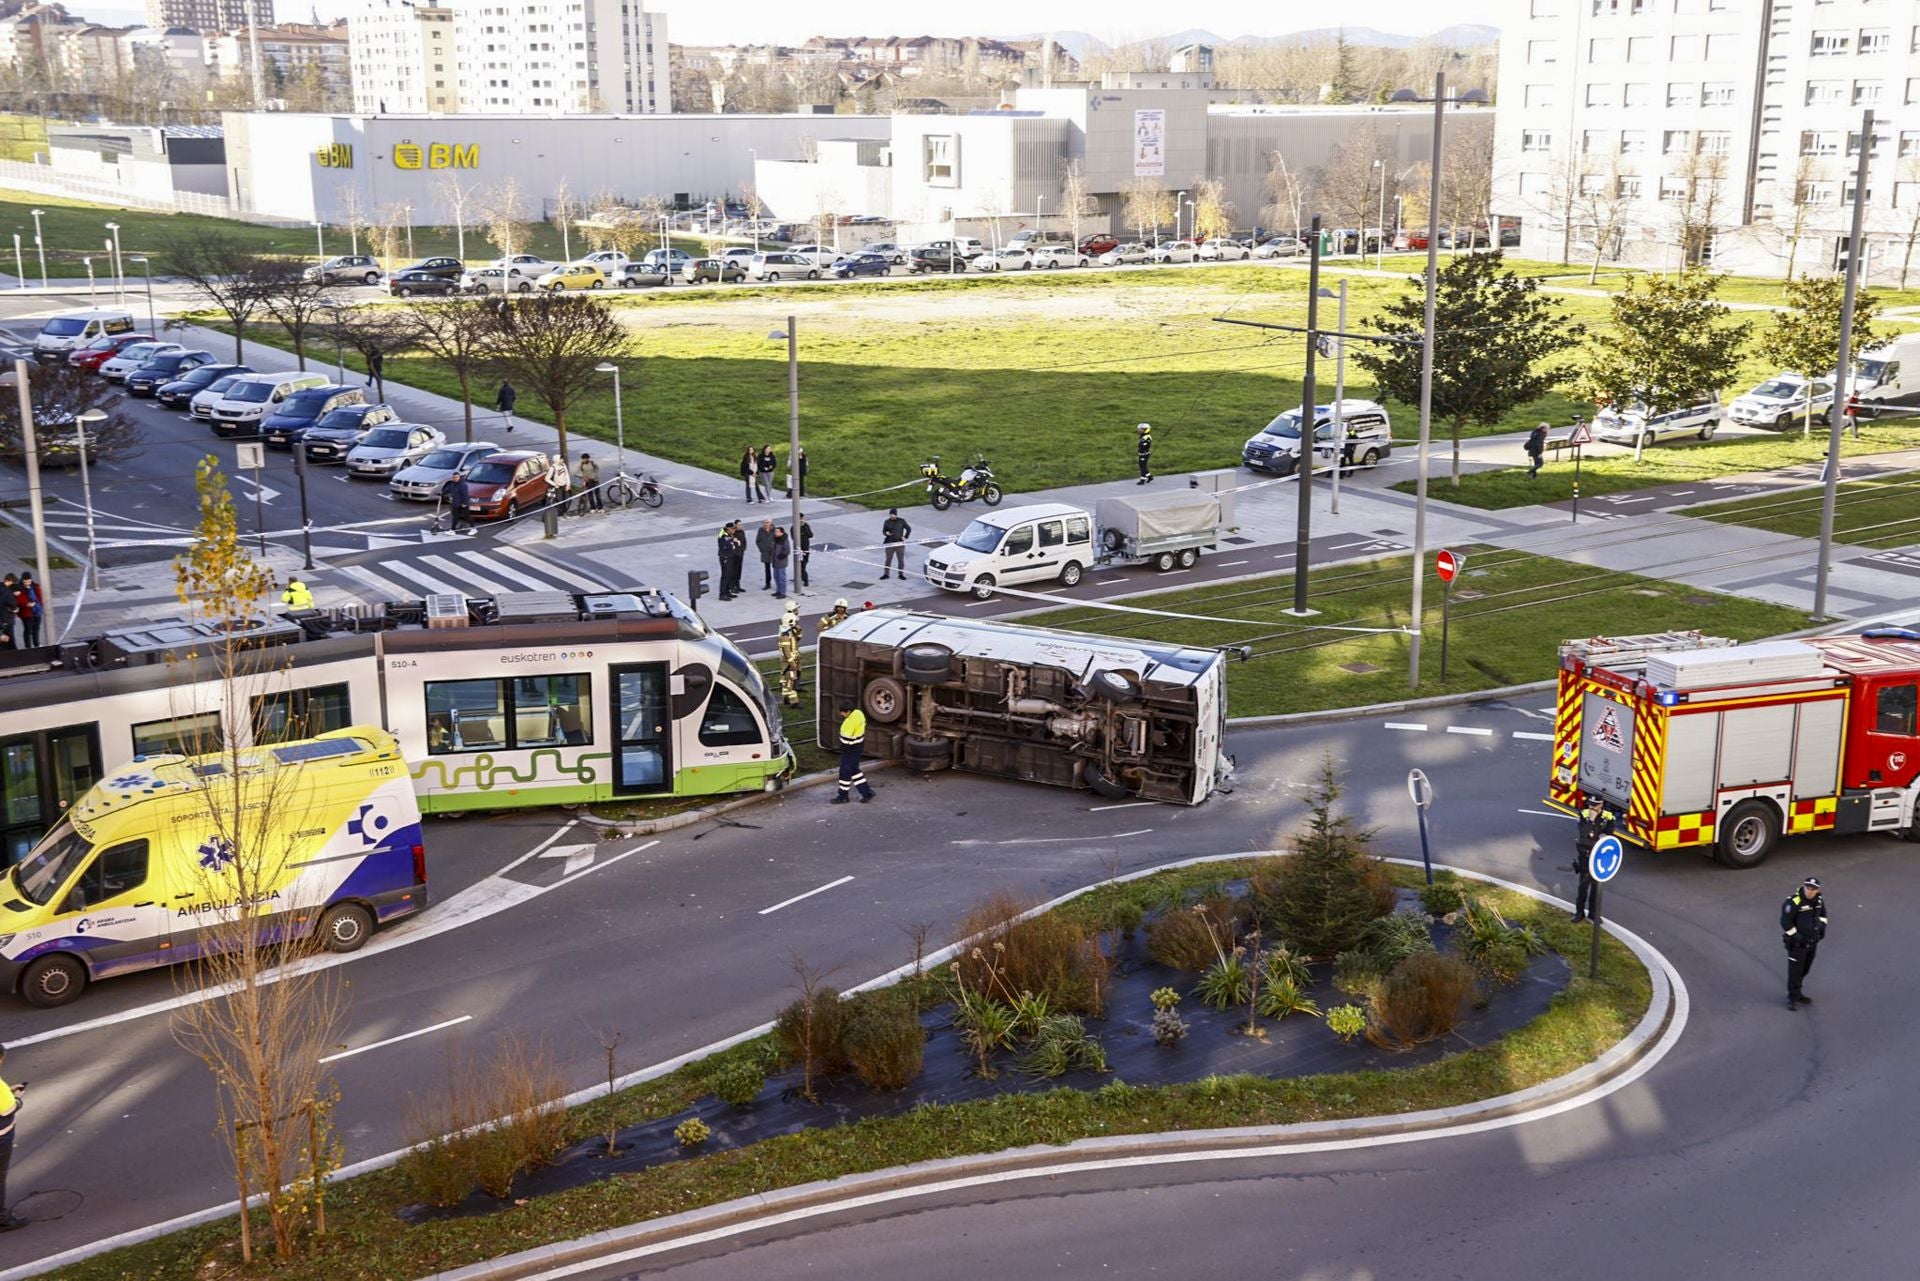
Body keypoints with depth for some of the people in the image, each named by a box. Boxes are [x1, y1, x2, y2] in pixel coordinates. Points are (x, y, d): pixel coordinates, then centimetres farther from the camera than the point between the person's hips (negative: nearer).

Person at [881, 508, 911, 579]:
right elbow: (883, 531, 6)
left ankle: (901, 574, 15)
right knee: (888, 559, 2)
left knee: (901, 560, 4)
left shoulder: (901, 521, 2)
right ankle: (886, 574, 11)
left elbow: (909, 529, 9)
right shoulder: (887, 522, 4)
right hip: (890, 543, 0)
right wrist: (886, 533, -17)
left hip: (900, 544, 0)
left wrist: (905, 537, 0)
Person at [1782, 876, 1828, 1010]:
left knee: (1805, 969, 17)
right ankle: (1793, 998, 8)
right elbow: (1785, 922, -20)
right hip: (1797, 942, -7)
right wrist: (1796, 937, -21)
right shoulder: (1794, 902, -22)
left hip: (1812, 942, 7)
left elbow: (1822, 913, 23)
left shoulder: (1819, 900, 1)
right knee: (1795, 970, -3)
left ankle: (1797, 993, 33)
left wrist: (1822, 926, 8)